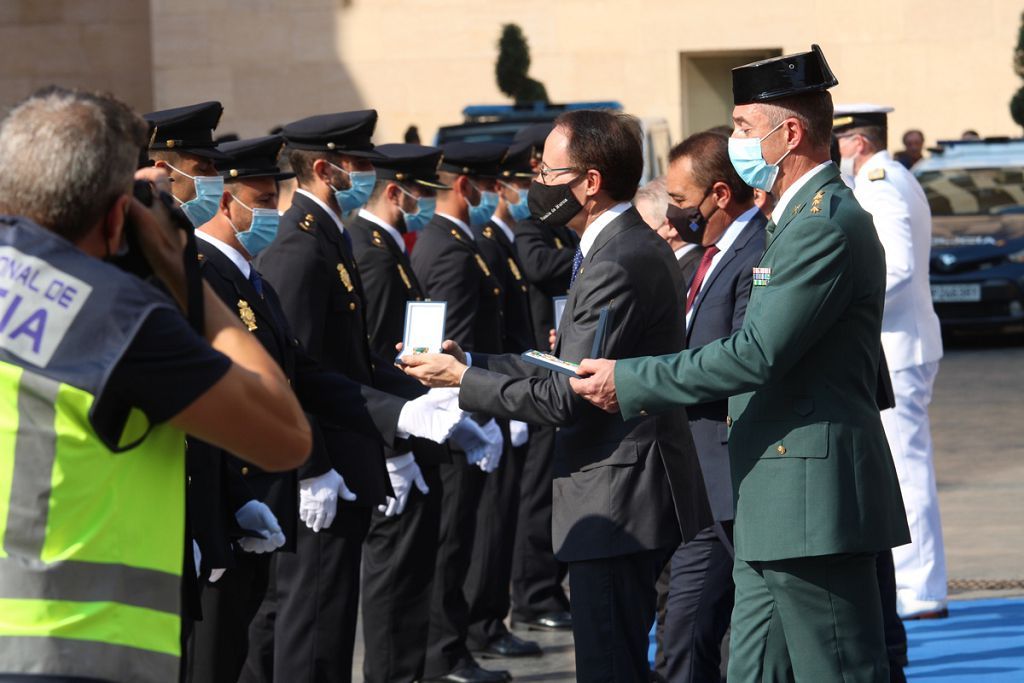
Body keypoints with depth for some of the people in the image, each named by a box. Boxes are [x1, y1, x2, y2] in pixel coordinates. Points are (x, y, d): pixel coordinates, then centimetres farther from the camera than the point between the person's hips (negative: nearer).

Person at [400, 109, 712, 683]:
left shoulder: (617, 265, -20)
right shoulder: (636, 246, 14)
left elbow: (565, 398, -20)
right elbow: (572, 371, 15)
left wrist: (463, 379, -10)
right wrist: (472, 362, 11)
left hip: (618, 502, -11)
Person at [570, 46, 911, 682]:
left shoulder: (828, 225, -15)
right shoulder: (801, 218, 19)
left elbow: (760, 354, -21)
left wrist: (629, 381, -13)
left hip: (813, 497, -11)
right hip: (774, 507, 11)